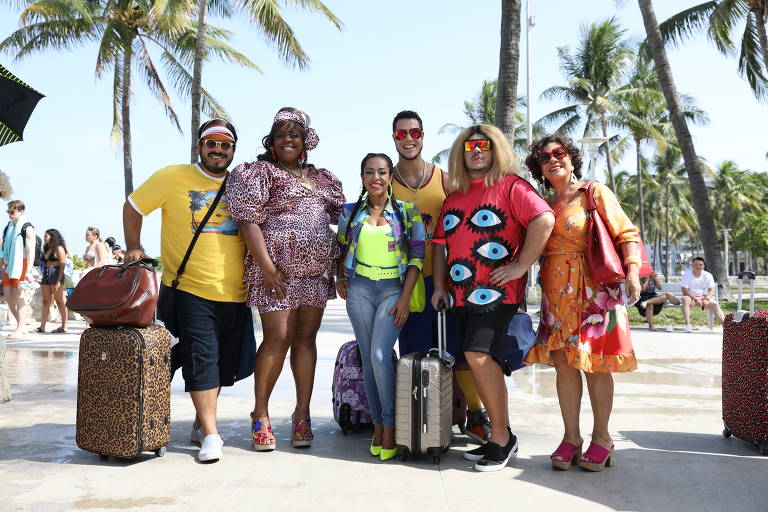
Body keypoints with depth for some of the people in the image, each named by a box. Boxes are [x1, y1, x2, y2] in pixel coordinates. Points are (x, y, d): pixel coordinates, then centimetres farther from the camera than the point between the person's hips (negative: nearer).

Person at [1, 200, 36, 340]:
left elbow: (30, 251, -14)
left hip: (22, 265, -8)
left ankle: (20, 330, -1)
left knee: (18, 297, -6)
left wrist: (29, 271, -20)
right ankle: (22, 326, 13)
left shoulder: (28, 228, -8)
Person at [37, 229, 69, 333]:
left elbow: (62, 265, -12)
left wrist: (58, 281, -18)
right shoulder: (47, 249, 18)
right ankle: (42, 326, 6)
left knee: (60, 302, -4)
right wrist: (42, 279, 11)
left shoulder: (59, 248, -5)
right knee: (45, 301, 6)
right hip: (46, 275, 8)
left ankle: (64, 327, -1)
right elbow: (44, 263, 17)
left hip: (56, 275, -8)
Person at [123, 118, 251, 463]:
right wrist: (134, 248, 1)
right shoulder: (173, 178, 0)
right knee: (201, 360, -7)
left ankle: (201, 423, 29)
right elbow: (132, 207, 8)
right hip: (190, 289, -4)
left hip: (235, 293, 4)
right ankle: (210, 435, 2)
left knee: (224, 362, 11)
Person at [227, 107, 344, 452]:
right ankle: (260, 415, 7)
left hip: (317, 269, 5)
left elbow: (342, 218, 23)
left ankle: (302, 413, 12)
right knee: (278, 338, -7)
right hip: (278, 269, -5)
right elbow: (249, 221, -8)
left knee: (306, 337, 5)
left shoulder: (322, 178, 19)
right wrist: (267, 267, -17)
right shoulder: (260, 172, 2)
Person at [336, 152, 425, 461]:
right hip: (359, 289, 3)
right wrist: (340, 279, 6)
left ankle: (389, 427, -2)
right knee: (368, 360, 3)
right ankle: (377, 425, 13)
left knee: (380, 355, -16)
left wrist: (405, 298, -9)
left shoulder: (407, 211, 1)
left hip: (393, 289, -3)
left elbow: (417, 256, -2)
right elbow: (341, 249, 22)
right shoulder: (350, 211, 9)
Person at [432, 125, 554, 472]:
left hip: (496, 290, -7)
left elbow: (545, 219, -16)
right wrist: (439, 286, 11)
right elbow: (440, 244, 21)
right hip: (462, 294, 7)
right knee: (480, 363, 8)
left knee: (479, 355, -19)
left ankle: (501, 438, -5)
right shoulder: (454, 197, 19)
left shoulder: (510, 185, -2)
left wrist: (520, 266, -17)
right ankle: (503, 437, 21)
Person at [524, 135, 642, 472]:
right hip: (556, 293, 4)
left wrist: (632, 272, -17)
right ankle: (571, 438, 12)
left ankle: (601, 438, 12)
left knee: (595, 363, -1)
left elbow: (627, 234, -4)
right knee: (563, 363, 3)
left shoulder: (595, 193, 1)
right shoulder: (543, 206, 14)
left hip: (594, 289, -4)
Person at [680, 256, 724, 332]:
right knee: (685, 299, -35)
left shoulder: (708, 275, 1)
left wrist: (706, 299, -23)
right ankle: (687, 325, -43)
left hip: (704, 297, 4)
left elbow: (711, 290, -2)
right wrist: (696, 299, -26)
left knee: (715, 304, -21)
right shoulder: (686, 275, -8)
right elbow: (685, 291, -16)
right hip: (691, 297, -4)